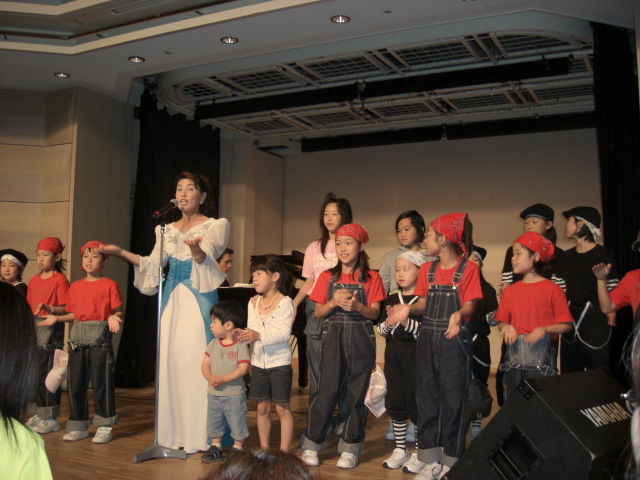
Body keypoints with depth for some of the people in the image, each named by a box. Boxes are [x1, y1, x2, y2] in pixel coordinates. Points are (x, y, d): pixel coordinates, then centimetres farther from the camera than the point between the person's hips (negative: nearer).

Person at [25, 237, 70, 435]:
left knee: (48, 374, -4)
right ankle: (40, 414, 22)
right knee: (35, 372, 10)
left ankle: (51, 418, 4)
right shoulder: (33, 280, 13)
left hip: (51, 329, -7)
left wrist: (48, 308, -27)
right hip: (34, 329, 7)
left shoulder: (60, 280, -6)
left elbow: (65, 309, -11)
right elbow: (30, 307, 17)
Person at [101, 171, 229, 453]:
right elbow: (153, 265, 12)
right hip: (172, 300, 5)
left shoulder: (214, 225, 1)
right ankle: (174, 432, 15)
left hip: (199, 300, -5)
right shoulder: (167, 230, 16)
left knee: (197, 359, -7)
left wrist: (196, 249, -38)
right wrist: (121, 252, 4)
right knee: (171, 360, 4)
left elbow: (205, 258, -16)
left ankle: (199, 434, 2)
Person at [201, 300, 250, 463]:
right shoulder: (213, 344, 5)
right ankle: (216, 447, 33)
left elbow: (243, 368, -19)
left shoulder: (240, 345, -14)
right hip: (214, 394, 6)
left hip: (234, 394, -6)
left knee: (237, 424, 6)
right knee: (214, 423, 17)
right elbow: (205, 364, 4)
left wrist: (223, 379, -25)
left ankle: (238, 448, 23)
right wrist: (210, 377, -16)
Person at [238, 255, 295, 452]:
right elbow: (251, 330, 7)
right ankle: (264, 449, 23)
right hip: (258, 362, 5)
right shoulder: (253, 303, 8)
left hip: (279, 363, -5)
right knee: (262, 408, 11)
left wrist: (259, 336, -32)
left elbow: (284, 333, -21)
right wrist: (246, 336, -14)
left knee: (282, 408, 3)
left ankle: (284, 451, 11)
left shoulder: (285, 302, -10)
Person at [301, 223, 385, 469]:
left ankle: (350, 448, 16)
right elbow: (318, 312, 4)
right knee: (326, 391, -1)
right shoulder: (328, 277, 7)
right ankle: (311, 444, 12)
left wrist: (356, 305, -21)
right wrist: (334, 302, -15)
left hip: (361, 340, 0)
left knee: (357, 394, 3)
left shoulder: (371, 278, 3)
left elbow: (375, 313, -3)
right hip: (333, 337, 1)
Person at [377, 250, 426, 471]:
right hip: (393, 353, 6)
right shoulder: (391, 300, 11)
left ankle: (419, 452, 13)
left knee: (416, 402, 0)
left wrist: (407, 322, -28)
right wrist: (388, 323, -12)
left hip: (415, 354, -6)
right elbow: (380, 329, 8)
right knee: (395, 402, 11)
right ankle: (400, 449, 24)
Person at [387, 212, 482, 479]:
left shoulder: (468, 268, -5)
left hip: (454, 339, -5)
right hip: (427, 338, 5)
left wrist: (459, 314, -31)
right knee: (426, 396, 7)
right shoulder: (427, 270, 11)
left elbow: (469, 305, -11)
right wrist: (409, 308, -12)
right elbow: (424, 303, 8)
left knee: (453, 397, 1)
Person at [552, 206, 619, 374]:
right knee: (568, 376, 12)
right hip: (570, 324, 6)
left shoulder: (604, 256, -7)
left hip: (597, 323, -5)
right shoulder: (566, 257, 10)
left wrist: (611, 320, -13)